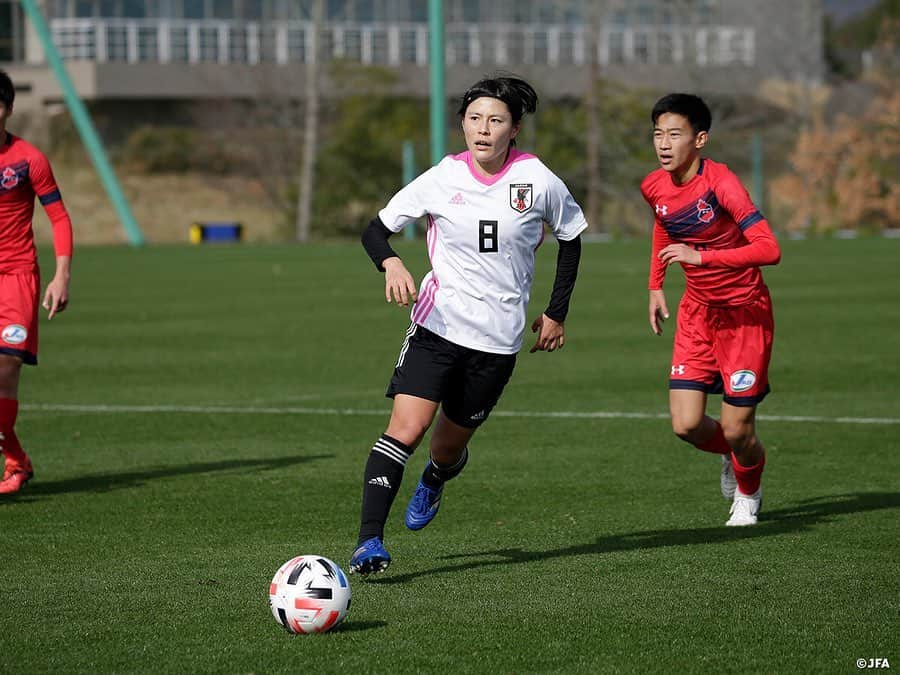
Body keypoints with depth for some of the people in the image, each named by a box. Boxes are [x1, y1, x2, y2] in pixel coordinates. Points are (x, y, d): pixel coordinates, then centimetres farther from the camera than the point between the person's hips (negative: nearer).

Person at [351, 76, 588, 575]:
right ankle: (369, 541, -22)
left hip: (499, 336, 1)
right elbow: (375, 230, -1)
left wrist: (556, 314, 11)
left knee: (449, 445, 11)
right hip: (439, 322, -1)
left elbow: (570, 238, 13)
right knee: (406, 427, -20)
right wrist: (391, 264, -23)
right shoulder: (442, 179, -5)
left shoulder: (538, 181, -4)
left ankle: (433, 483, 49)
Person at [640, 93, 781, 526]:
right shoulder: (653, 188, -4)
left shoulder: (720, 183, -24)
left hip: (745, 311, -5)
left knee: (736, 430, -3)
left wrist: (700, 256, -36)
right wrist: (656, 286, 16)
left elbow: (769, 249, -32)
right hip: (697, 310, 5)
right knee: (686, 425, -7)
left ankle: (748, 494, 31)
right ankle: (730, 454, 29)